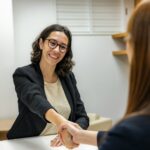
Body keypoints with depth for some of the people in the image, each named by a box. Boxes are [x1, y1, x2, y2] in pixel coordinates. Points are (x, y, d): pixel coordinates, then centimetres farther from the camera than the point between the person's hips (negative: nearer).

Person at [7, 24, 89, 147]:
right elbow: (35, 100, -27)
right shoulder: (23, 75, -7)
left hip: (61, 144, 3)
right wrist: (61, 122, -46)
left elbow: (83, 117, 5)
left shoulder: (68, 77, 6)